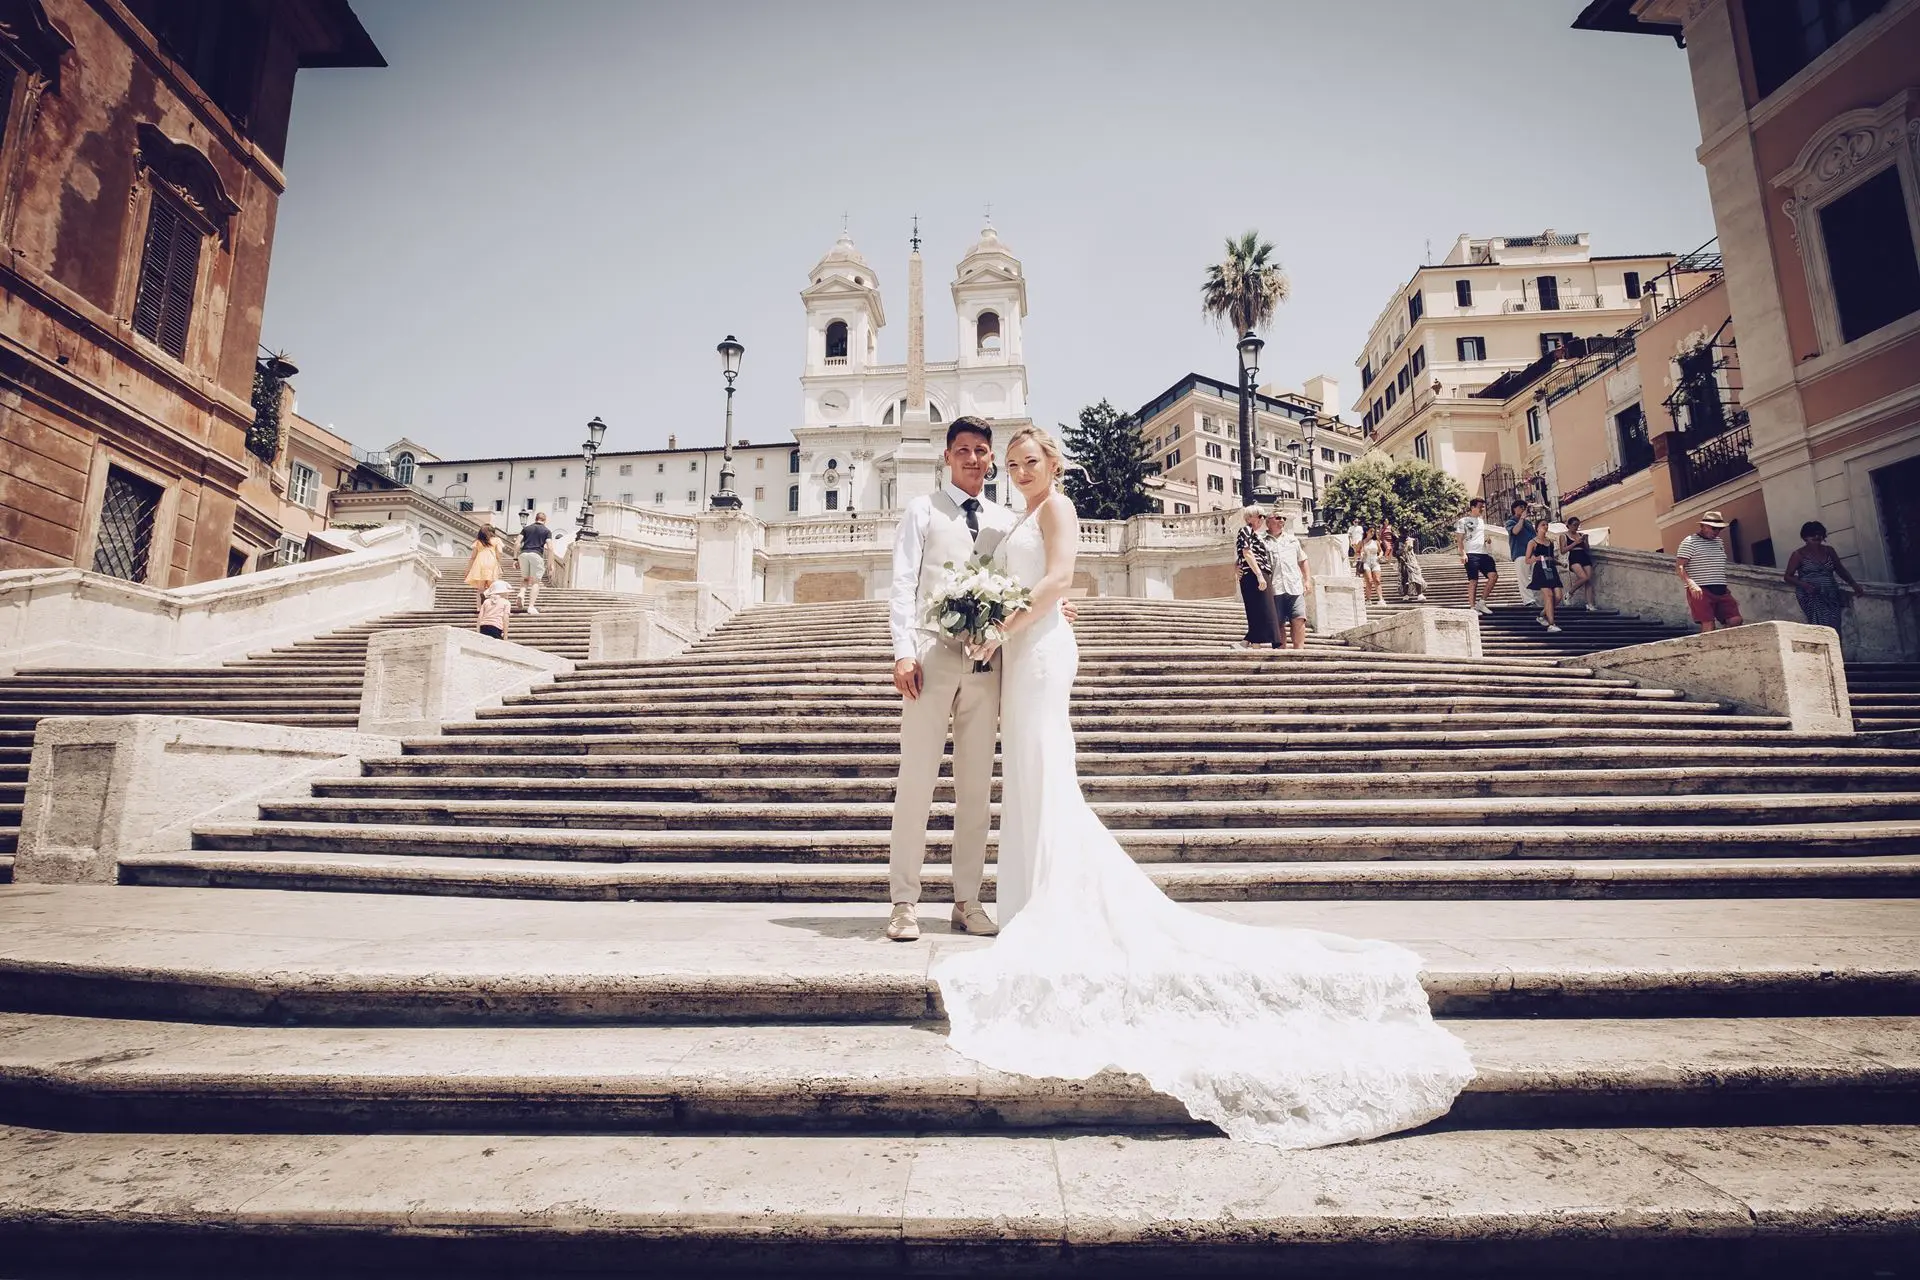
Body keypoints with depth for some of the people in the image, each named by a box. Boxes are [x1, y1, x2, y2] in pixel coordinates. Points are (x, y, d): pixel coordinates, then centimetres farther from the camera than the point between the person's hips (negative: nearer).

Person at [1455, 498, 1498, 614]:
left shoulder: (1481, 520, 20)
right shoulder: (1463, 521, -1)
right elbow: (1459, 540, -6)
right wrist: (1463, 554, -17)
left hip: (1483, 553, 6)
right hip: (1471, 554, -6)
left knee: (1494, 575, -7)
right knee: (1473, 581, -7)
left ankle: (1481, 602, 3)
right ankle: (1472, 608, -2)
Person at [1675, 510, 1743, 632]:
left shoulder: (1720, 541, 21)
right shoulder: (1690, 541, -3)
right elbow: (1679, 567, -12)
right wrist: (1692, 584, -25)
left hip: (1721, 590, 7)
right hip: (1700, 591, -7)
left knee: (1736, 620, -4)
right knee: (1708, 625, -13)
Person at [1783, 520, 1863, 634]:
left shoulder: (1828, 551, 17)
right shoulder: (1799, 554, 3)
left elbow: (1841, 570, 27)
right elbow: (1788, 576, 2)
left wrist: (1854, 585, 17)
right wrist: (1804, 584, -15)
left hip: (1831, 596, 5)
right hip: (1811, 596, -5)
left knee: (1834, 628, -12)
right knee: (1822, 625, -24)